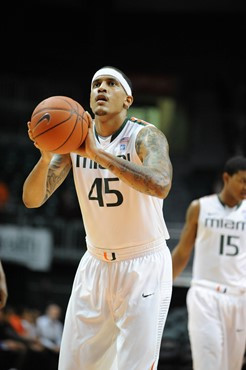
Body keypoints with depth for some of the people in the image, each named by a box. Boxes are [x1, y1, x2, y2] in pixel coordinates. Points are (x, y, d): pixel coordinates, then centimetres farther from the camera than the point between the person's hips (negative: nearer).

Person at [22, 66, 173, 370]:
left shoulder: (146, 137, -14)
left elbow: (160, 185, -35)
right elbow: (32, 199, -6)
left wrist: (96, 153, -37)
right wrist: (46, 156, -26)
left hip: (144, 265, -5)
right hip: (96, 263, 5)